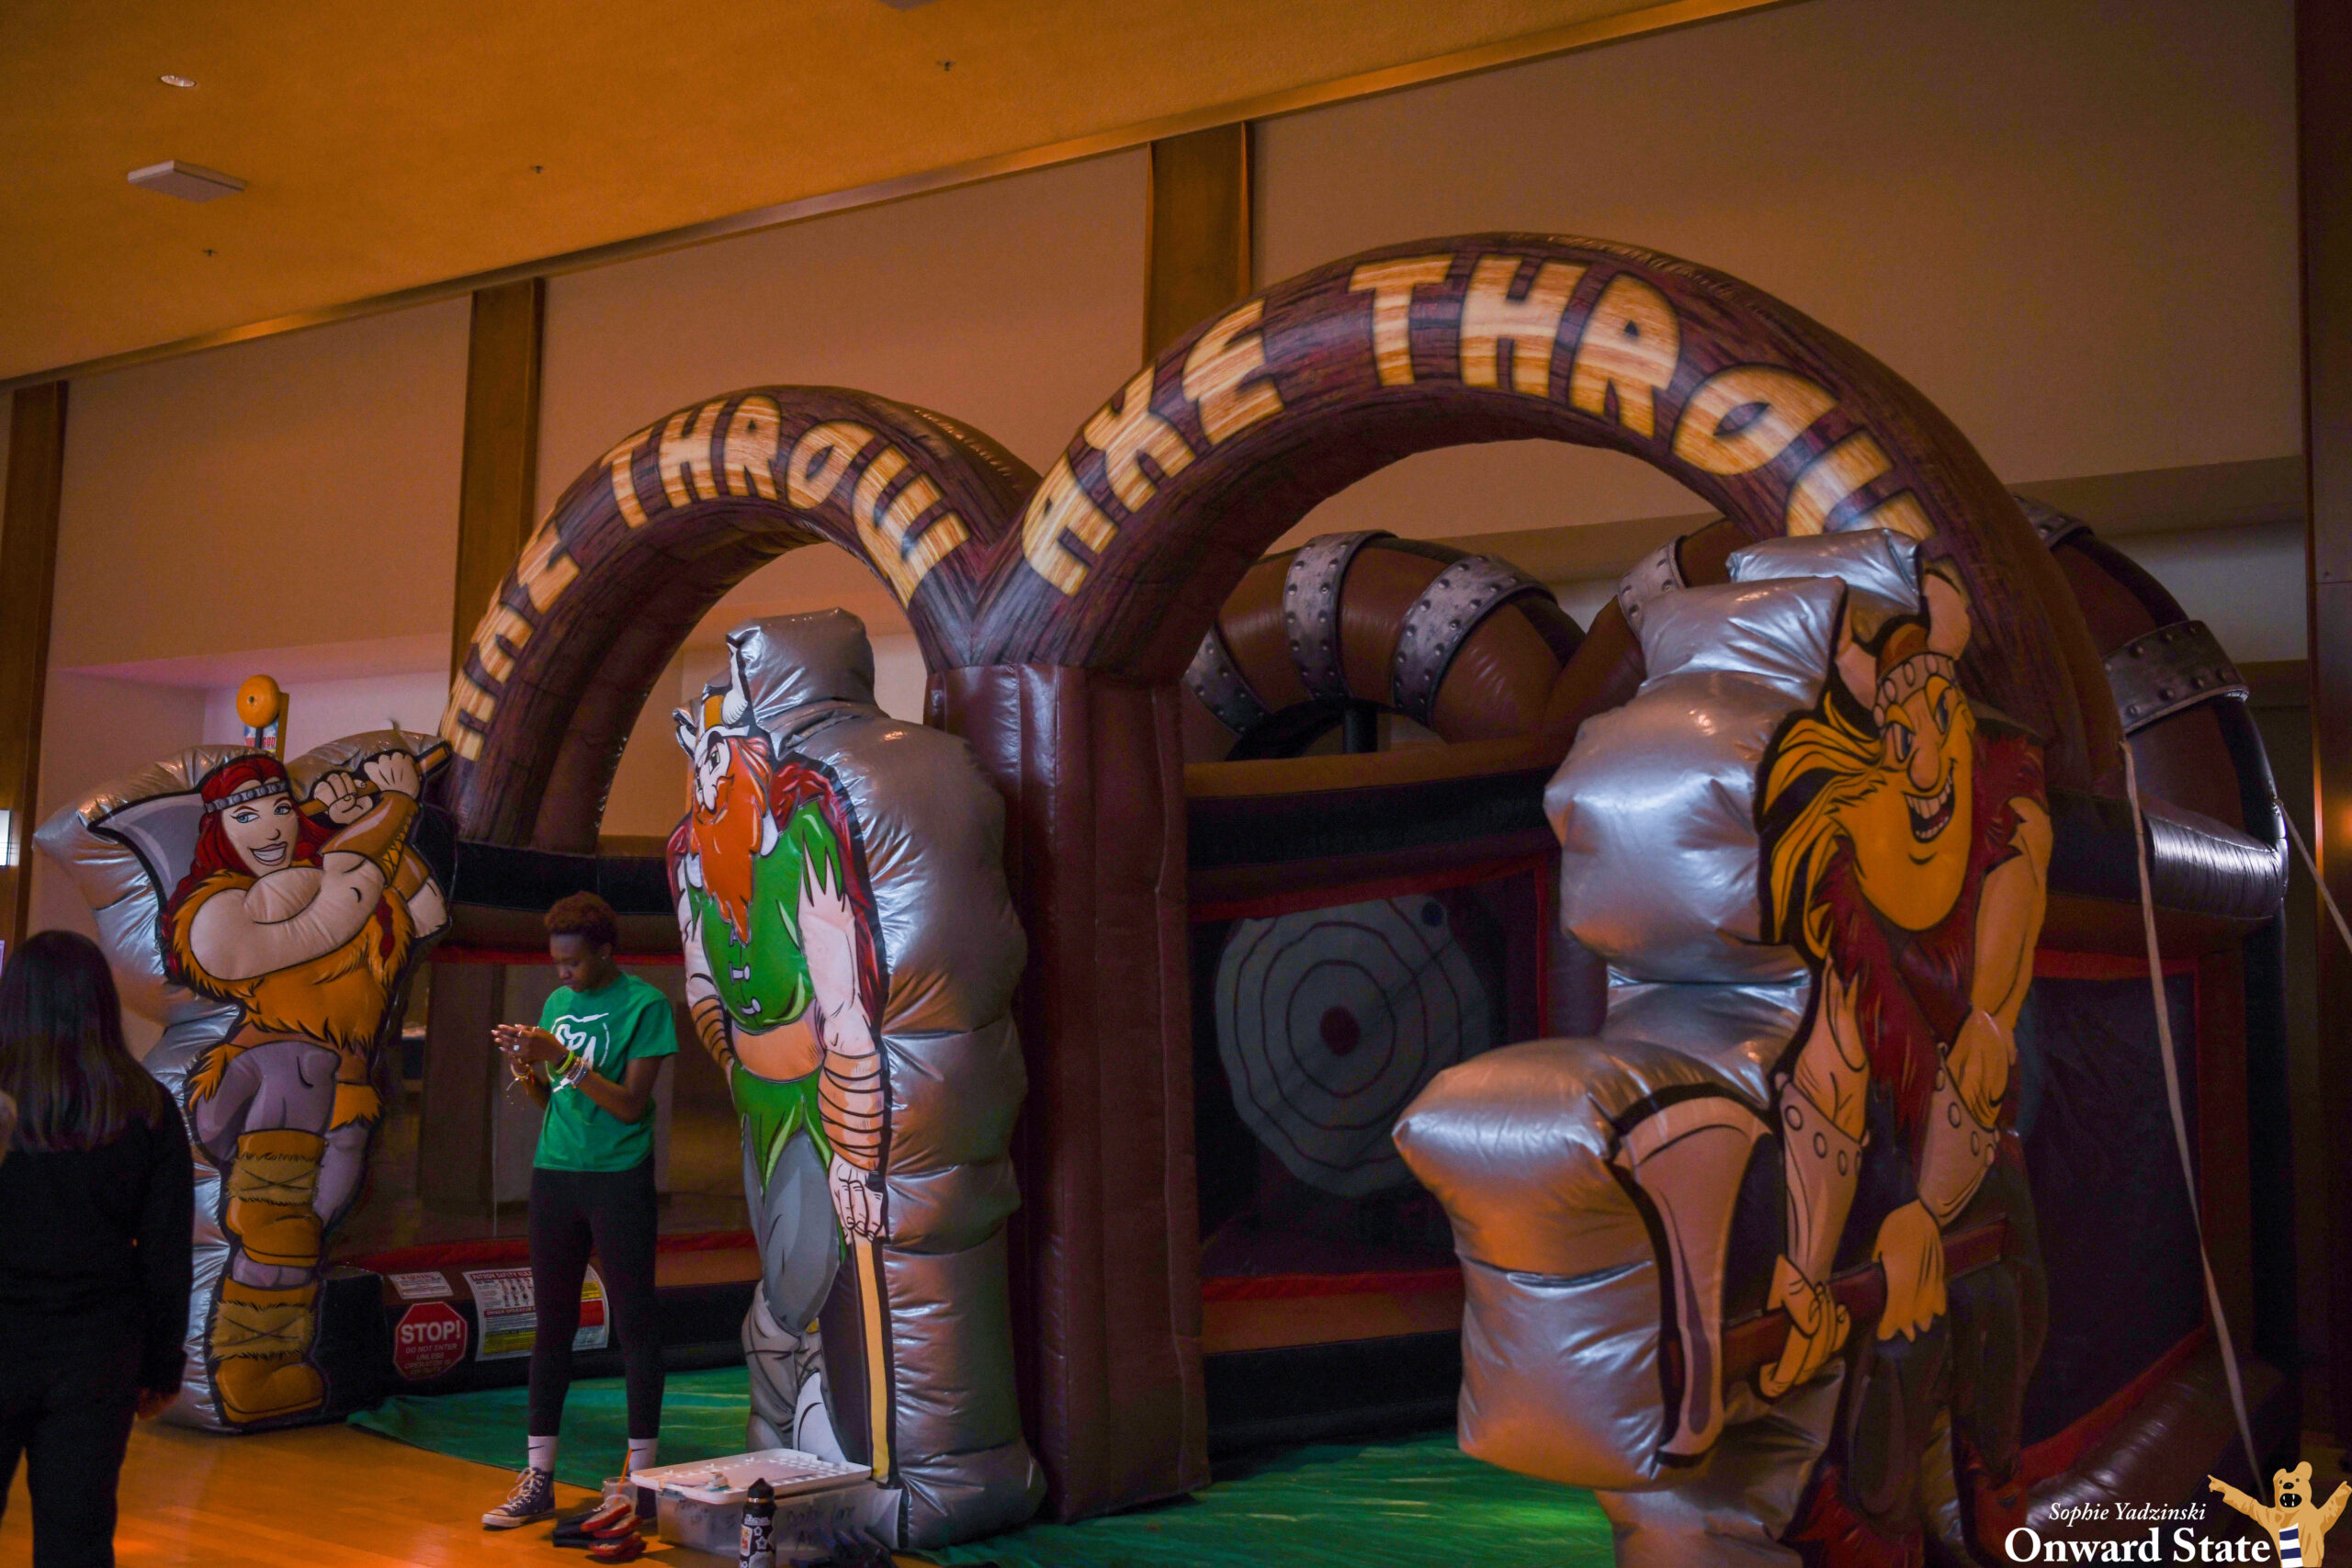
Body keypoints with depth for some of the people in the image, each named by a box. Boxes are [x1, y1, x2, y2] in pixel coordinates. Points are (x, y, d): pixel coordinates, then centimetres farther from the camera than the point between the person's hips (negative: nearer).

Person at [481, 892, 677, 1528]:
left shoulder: (644, 1005, -8)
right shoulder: (557, 1002, 11)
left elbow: (630, 1104, -13)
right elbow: (547, 1100, 15)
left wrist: (563, 1058, -19)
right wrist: (525, 1067, -5)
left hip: (620, 1178, -6)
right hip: (554, 1173, 6)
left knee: (633, 1325, 1)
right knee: (552, 1324, 8)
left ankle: (641, 1475, 9)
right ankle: (538, 1479, 12)